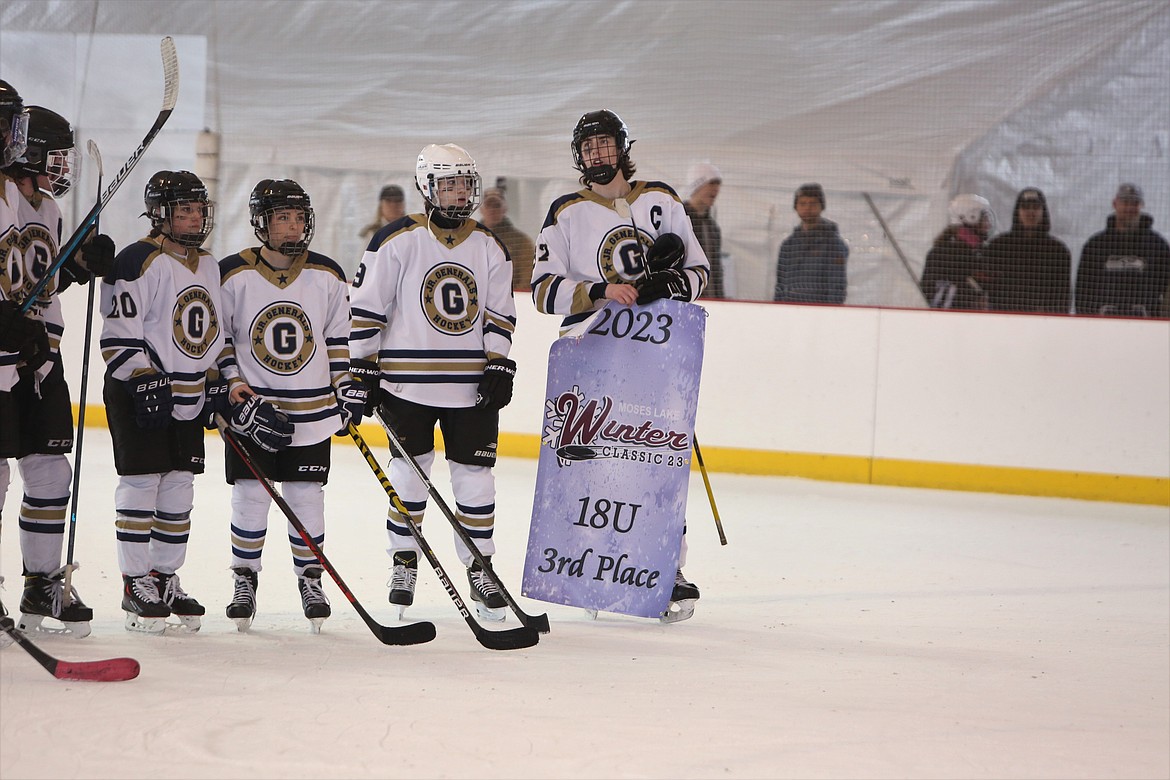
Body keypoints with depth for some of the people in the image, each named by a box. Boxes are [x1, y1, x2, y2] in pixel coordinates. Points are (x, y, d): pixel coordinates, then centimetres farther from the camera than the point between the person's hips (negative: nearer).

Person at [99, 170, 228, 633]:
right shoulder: (140, 262, -13)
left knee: (179, 489, 9)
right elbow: (119, 334, -16)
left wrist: (217, 382, 15)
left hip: (189, 399, 8)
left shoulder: (207, 265, 14)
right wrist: (145, 382, -20)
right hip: (140, 396, -8)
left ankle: (165, 578, 18)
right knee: (141, 486, -5)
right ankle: (135, 583, 2)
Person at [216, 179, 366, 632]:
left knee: (306, 498, 4)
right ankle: (245, 580, 15)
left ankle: (310, 578, 18)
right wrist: (233, 386, -9)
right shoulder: (233, 275, -5)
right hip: (252, 408, -1)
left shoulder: (327, 277, 2)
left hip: (313, 411, 1)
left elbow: (337, 341, 11)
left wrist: (350, 390, 8)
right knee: (250, 496, 1)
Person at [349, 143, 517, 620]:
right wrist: (362, 369, -7)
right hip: (408, 382, -3)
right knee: (409, 470, 4)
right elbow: (365, 307, -5)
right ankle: (404, 562, 19)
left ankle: (480, 567, 14)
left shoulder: (489, 248, 7)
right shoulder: (397, 241, -6)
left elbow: (500, 314, 11)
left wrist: (498, 365, 0)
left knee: (475, 475, 3)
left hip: (472, 385, 3)